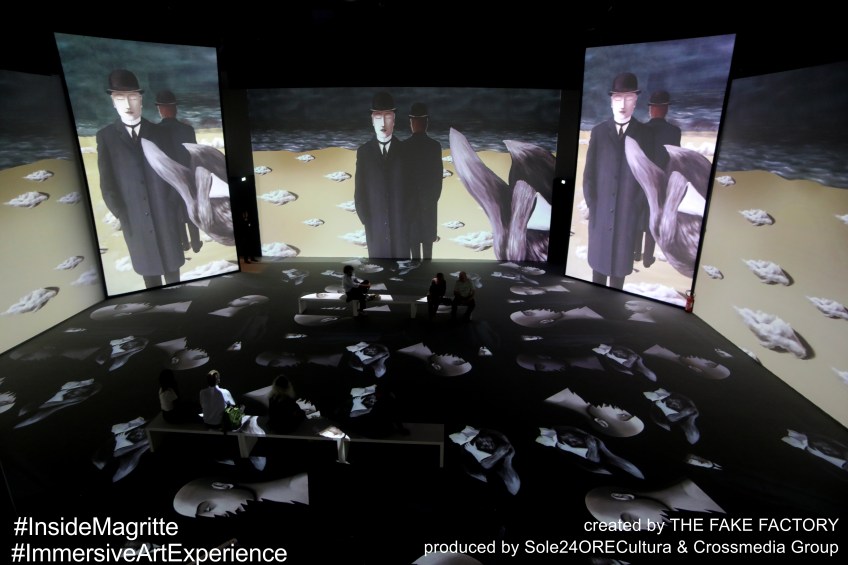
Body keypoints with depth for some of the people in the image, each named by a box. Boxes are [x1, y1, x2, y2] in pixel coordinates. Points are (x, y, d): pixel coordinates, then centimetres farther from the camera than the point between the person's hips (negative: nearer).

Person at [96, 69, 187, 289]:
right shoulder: (105, 137, 1)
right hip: (135, 221, 0)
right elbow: (108, 184, 1)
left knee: (171, 266, 10)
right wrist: (122, 217, -4)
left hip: (165, 216, 0)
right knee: (148, 271, 10)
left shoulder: (158, 132, 3)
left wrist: (176, 209, -4)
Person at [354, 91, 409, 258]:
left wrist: (409, 218, -3)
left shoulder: (405, 150, 0)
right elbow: (359, 191, 3)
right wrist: (366, 220, -3)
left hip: (401, 225, 0)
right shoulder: (363, 152, 0)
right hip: (375, 226, 0)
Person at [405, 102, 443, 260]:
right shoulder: (435, 145, -7)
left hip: (410, 197, -1)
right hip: (429, 197, 2)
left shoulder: (404, 145, -11)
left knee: (413, 235, 7)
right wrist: (435, 196, 10)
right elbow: (438, 174, -3)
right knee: (428, 234, 10)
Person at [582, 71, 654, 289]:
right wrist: (591, 205, -2)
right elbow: (589, 172, 3)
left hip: (629, 212, 0)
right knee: (598, 260, 9)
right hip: (600, 211, 1)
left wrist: (639, 207, -4)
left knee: (621, 262, 6)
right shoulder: (598, 132, 3)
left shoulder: (645, 134, 2)